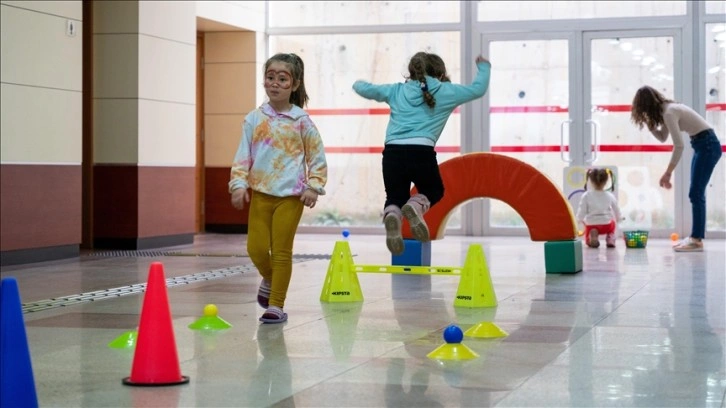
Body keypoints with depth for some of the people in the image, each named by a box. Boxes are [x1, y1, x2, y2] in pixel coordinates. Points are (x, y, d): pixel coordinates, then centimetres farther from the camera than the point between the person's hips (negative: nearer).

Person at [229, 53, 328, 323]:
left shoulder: (301, 121, -2)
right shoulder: (254, 119, 3)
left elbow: (317, 157, 4)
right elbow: (243, 155, 4)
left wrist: (313, 187, -5)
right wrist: (239, 184, -7)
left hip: (290, 195, -2)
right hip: (259, 193, 2)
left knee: (281, 251, -1)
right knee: (256, 248, 0)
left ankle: (276, 306, 8)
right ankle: (269, 280, 32)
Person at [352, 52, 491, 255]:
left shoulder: (396, 91, 19)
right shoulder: (445, 92, 14)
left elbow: (365, 89, 24)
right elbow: (478, 89, 24)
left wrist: (358, 84, 48)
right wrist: (484, 67, 44)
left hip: (392, 153, 2)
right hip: (421, 152, -2)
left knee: (395, 197, 20)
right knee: (434, 191, 25)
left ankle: (392, 214, -18)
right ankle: (416, 205, -11)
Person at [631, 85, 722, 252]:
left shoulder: (669, 113, -19)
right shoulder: (667, 110, 10)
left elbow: (679, 146, -23)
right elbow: (662, 138, 19)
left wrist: (667, 173, -21)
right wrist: (648, 123, 5)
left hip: (708, 145, -10)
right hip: (702, 146, 10)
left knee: (696, 193, -11)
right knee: (696, 193, 9)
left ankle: (697, 241, -13)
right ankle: (695, 237, 10)